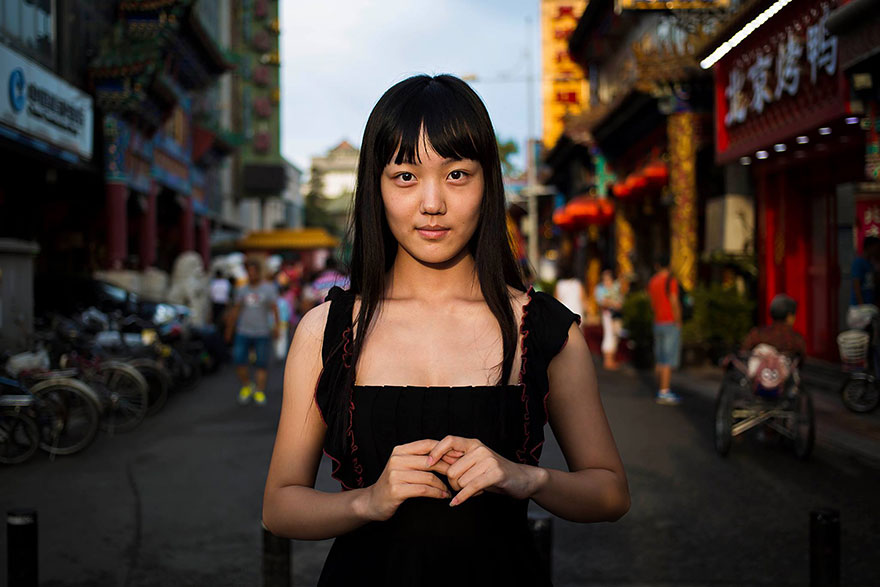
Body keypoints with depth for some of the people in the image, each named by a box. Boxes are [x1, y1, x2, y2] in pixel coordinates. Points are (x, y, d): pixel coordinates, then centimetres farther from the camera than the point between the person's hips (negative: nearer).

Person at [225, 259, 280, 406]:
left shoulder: (268, 289, 1)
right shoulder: (242, 290, 11)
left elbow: (275, 309, -8)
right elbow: (235, 310, 17)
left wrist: (276, 326, -21)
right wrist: (229, 330, 18)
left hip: (262, 333, -3)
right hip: (243, 332, 3)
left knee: (262, 364, -2)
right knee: (239, 362, -6)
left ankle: (260, 392, 8)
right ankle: (246, 386, 16)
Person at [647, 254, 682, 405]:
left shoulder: (652, 281, 10)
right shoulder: (670, 281, -11)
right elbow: (674, 303, -15)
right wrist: (678, 323, -8)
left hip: (657, 323, 7)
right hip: (670, 323, -7)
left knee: (660, 360, 12)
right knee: (668, 360, -7)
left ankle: (661, 391, 17)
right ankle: (664, 393, -9)